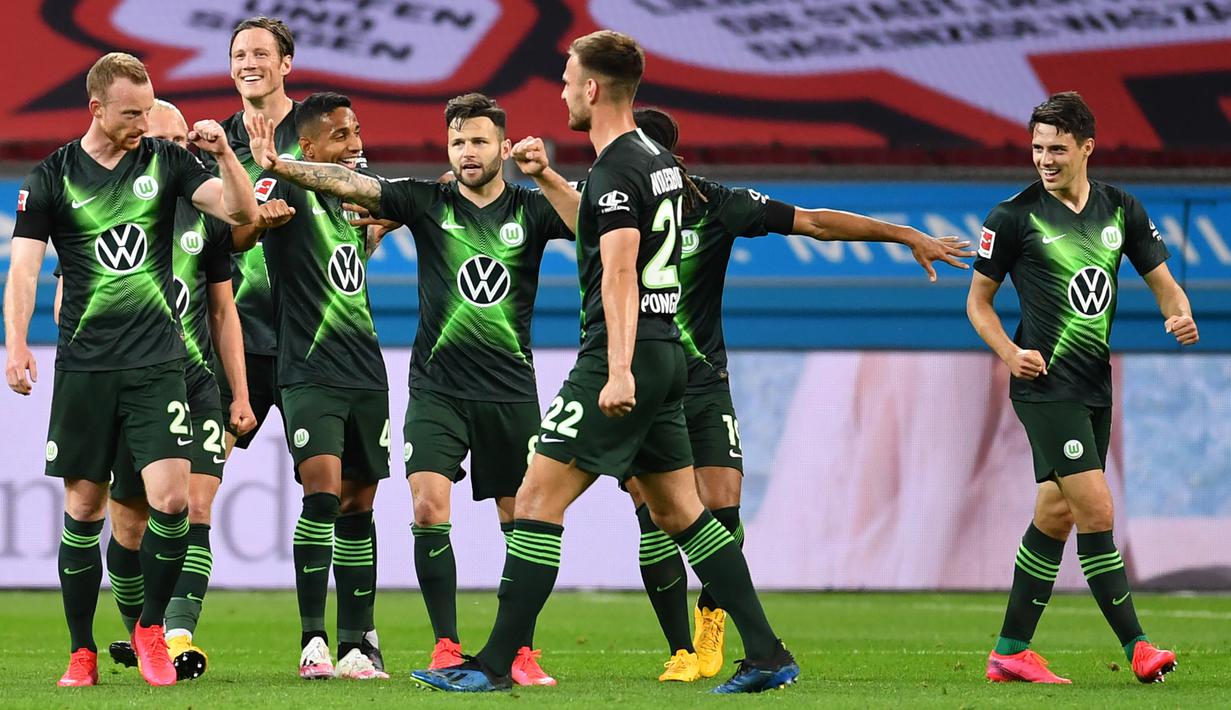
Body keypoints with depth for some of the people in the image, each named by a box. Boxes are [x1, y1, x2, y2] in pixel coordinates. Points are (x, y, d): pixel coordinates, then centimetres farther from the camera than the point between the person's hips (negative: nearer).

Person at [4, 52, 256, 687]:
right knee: (83, 509, 4)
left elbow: (241, 211, 0)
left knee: (172, 498, -12)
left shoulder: (164, 161, 4)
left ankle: (151, 628, 8)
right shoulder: (52, 177, 1)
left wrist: (224, 154, -17)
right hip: (84, 366, 0)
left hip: (157, 363, 0)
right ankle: (82, 653, 14)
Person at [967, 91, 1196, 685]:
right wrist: (1009, 352, -13)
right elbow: (978, 300, 4)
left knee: (1055, 516, 10)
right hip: (1046, 385, -6)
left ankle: (1010, 651, 18)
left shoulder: (1121, 210, 7)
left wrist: (1180, 316, -10)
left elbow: (1162, 282, 13)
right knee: (1096, 509, -14)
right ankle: (1136, 647, -13)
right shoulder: (1015, 216, -5)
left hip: (1095, 388, 6)